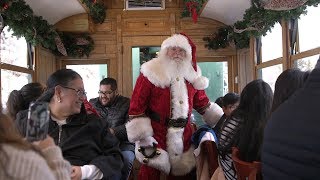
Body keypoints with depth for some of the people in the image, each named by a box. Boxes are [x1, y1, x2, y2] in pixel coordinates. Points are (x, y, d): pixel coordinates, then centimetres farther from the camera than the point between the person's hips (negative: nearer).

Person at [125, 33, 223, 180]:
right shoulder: (151, 73, -9)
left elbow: (203, 103, 18)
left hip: (183, 137, 5)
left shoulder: (192, 76, 8)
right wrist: (143, 135, -13)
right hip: (156, 137, -4)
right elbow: (137, 106, -11)